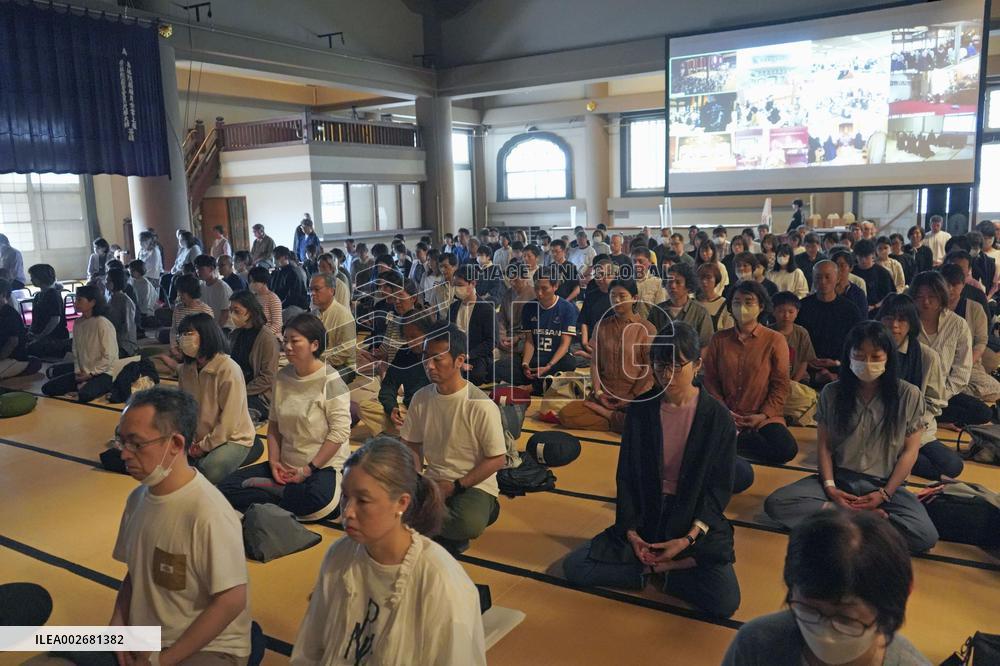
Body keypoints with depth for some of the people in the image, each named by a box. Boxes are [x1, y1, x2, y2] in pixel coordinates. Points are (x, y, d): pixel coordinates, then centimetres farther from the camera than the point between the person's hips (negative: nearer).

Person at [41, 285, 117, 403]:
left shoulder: (103, 324, -15)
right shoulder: (78, 323, 6)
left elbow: (109, 357, -16)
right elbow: (76, 352, 14)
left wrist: (90, 374, -12)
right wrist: (78, 371, 0)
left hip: (104, 373, -7)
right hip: (83, 372, 7)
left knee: (84, 395, -35)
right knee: (47, 388, -2)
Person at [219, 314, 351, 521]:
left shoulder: (330, 381, -13)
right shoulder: (283, 376, 6)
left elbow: (340, 431, -17)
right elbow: (274, 424, 12)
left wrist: (308, 470, -17)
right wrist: (274, 461, -3)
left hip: (322, 466, -5)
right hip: (285, 465, 5)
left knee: (320, 498, -39)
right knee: (227, 487, -8)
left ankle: (272, 490, -12)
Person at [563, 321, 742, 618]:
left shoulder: (718, 417, -10)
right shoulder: (641, 409, -4)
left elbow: (720, 486, -6)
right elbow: (626, 475, 1)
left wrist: (689, 539, -17)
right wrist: (631, 532, -9)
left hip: (697, 520, -2)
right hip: (646, 515, 2)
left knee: (725, 602, -24)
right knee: (574, 567, -12)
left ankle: (653, 568, -1)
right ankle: (672, 566, -4)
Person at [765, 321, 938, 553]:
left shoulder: (908, 395, -3)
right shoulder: (831, 393, 0)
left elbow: (910, 451, -1)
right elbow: (824, 446, 3)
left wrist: (884, 494, -10)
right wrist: (829, 487, -12)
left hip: (886, 484, -1)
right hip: (839, 479, 1)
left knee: (925, 536, -30)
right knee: (775, 503, -23)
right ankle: (867, 518, -20)